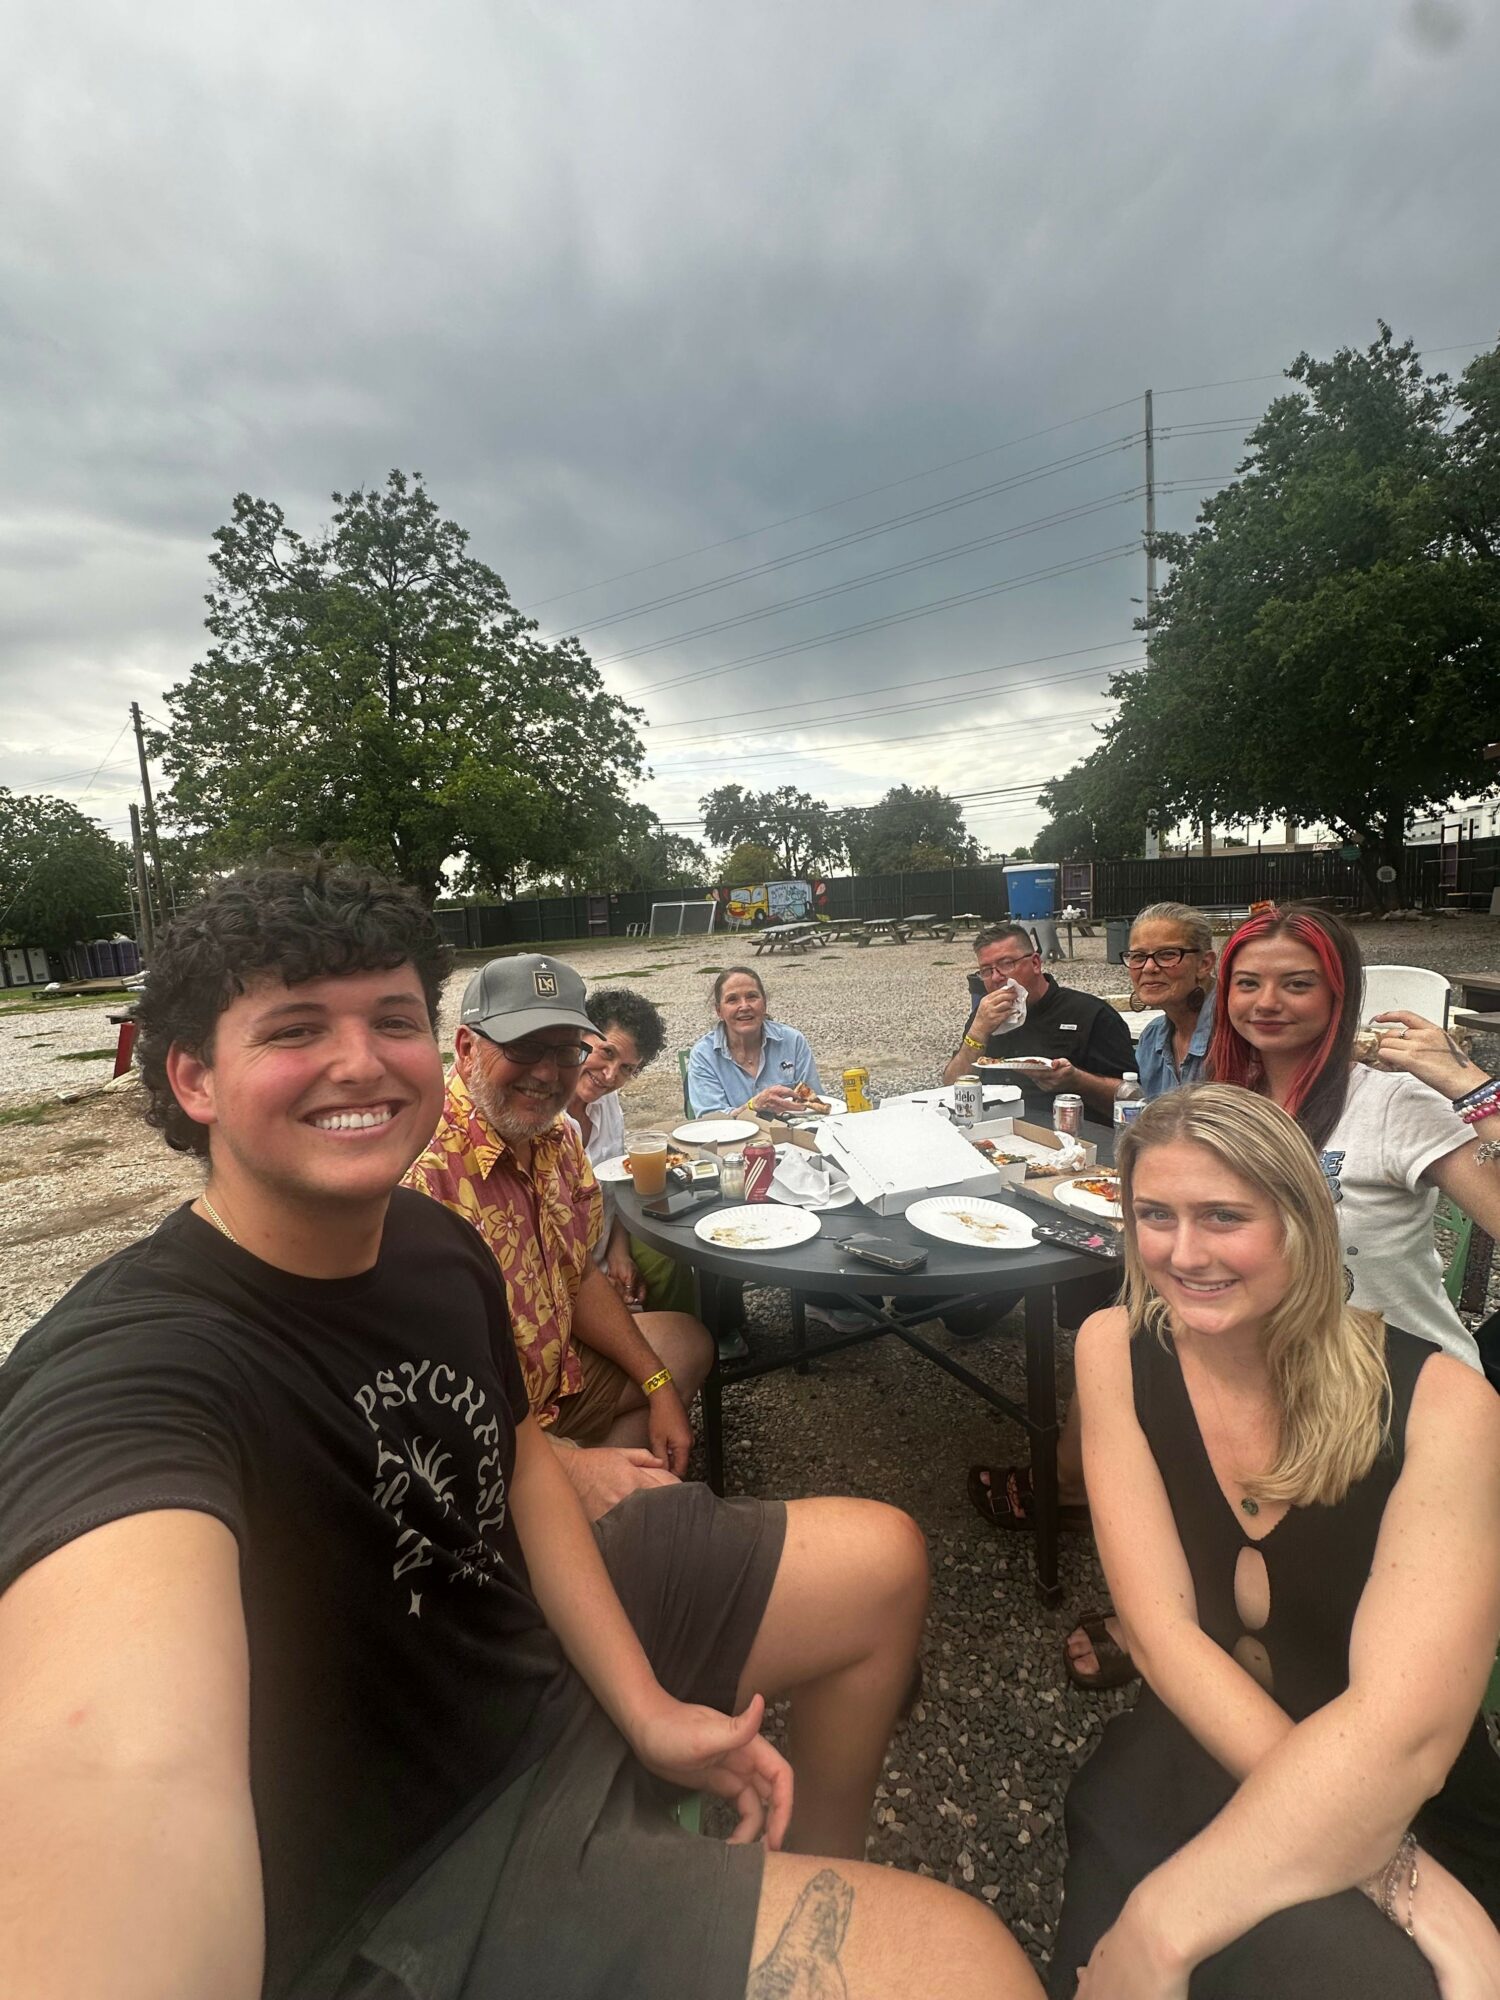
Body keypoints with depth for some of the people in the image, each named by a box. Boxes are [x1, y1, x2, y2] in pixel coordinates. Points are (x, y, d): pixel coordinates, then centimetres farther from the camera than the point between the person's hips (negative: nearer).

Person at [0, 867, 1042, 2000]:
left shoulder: (437, 1243, -8)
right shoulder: (132, 1363, -32)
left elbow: (518, 1459, 2)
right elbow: (126, 1758, -51)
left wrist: (648, 1707, -4)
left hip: (545, 1646, 7)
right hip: (409, 1882, -7)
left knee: (882, 1562, 15)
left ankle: (826, 1875, 37)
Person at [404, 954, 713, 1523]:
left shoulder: (556, 1136, -2)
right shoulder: (422, 1173, -31)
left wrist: (659, 1385, 5)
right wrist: (568, 1466, -28)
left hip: (556, 1378, 9)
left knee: (686, 1339, 23)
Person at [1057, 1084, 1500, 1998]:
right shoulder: (1116, 1350, -11)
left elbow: (1400, 1729, -26)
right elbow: (1166, 1634, -15)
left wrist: (1163, 1925, -31)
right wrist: (1396, 1877, -25)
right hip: (1193, 1772, 1)